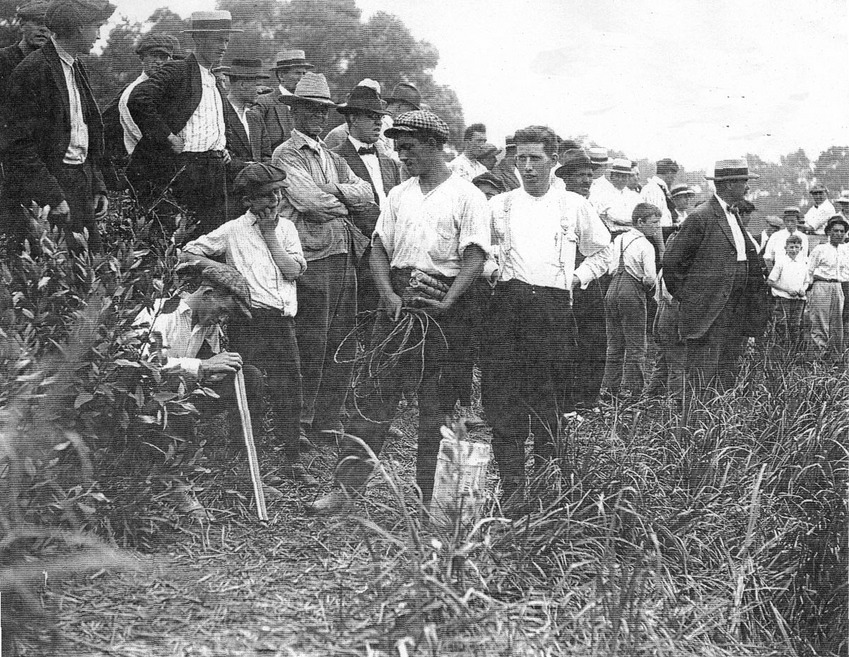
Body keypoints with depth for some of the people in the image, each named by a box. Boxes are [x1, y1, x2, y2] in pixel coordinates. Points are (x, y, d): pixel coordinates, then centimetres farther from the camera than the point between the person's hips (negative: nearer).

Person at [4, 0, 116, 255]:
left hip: (82, 183, 8)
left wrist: (98, 187, 13)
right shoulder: (32, 72, -12)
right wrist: (53, 198, -21)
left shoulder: (77, 68, 15)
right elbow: (21, 146, -16)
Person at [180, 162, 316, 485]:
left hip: (283, 321, 4)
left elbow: (294, 270, 1)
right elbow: (188, 253, 4)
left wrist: (269, 234, -1)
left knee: (289, 390, 4)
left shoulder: (286, 227, 14)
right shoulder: (233, 230, 3)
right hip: (249, 321, -4)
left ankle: (293, 460, 12)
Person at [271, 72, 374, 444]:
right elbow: (311, 203, -13)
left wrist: (334, 192, -5)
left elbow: (366, 196, 11)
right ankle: (298, 424, 2)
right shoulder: (286, 155, 0)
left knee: (342, 346, 7)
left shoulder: (332, 158, 24)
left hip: (345, 256, 7)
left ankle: (328, 423, 14)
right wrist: (348, 202, 3)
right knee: (311, 346, -7)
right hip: (311, 256, -7)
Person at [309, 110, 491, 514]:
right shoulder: (399, 194, 15)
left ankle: (428, 495, 11)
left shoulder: (466, 195, -3)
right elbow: (379, 246, 12)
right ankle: (345, 487, 2)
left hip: (442, 304, -5)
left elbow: (475, 255, -9)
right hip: (398, 299, 5)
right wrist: (388, 293, -4)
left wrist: (447, 304, -18)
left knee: (436, 401, 2)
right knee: (372, 391, 0)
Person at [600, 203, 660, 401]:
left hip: (612, 290, 7)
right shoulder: (645, 245, -9)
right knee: (636, 346, 2)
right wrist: (648, 286, 3)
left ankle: (609, 388, 17)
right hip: (632, 293, -7)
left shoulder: (619, 239, 11)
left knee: (614, 343, 14)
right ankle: (630, 390, 1)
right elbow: (650, 278, -16)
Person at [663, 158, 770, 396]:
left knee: (727, 375, 10)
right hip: (709, 311, -8)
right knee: (703, 374, -8)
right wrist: (682, 295, -4)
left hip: (735, 311, 8)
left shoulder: (734, 215, 17)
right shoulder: (701, 217, -12)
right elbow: (671, 260, -11)